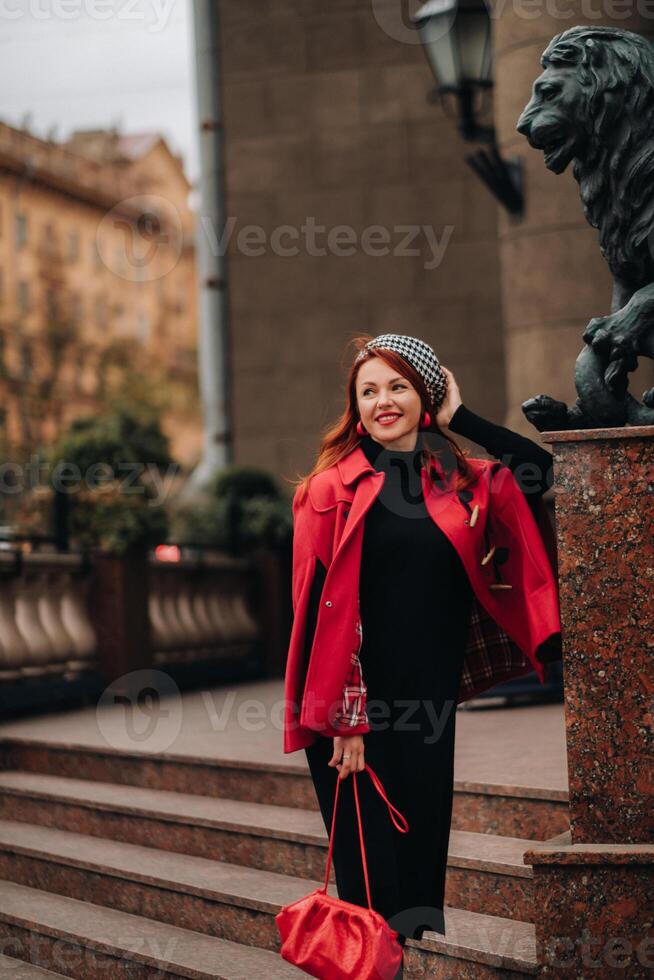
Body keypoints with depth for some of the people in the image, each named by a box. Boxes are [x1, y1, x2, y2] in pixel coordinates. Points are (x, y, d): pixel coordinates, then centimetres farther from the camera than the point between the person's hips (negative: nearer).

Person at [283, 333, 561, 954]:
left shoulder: (464, 483, 9)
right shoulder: (332, 488, -3)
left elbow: (547, 473, -1)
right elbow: (320, 605, -7)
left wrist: (461, 418, 2)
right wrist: (344, 717, -13)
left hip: (431, 698, 4)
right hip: (353, 699, -4)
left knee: (425, 832, 10)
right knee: (368, 851, -1)